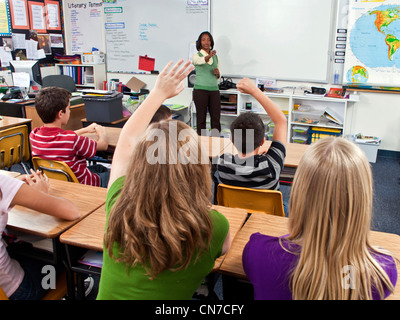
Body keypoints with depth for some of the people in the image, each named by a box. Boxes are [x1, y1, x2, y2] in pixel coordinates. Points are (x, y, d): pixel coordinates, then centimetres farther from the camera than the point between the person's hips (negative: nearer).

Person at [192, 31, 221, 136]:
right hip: (200, 89, -4)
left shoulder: (215, 57, 15)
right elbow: (201, 61, -26)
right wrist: (209, 56, -46)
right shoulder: (196, 56, 0)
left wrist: (217, 73, -4)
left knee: (216, 117, 1)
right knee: (201, 118, -1)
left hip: (214, 89, 4)